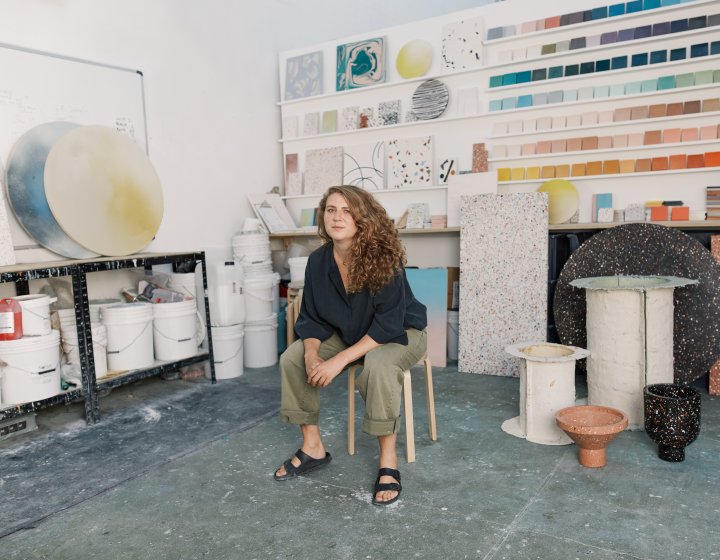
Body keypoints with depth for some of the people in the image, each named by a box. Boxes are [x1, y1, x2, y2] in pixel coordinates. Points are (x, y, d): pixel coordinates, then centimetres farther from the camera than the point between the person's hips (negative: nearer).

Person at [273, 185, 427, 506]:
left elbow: (388, 325, -28)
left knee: (378, 367, -38)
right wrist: (312, 353, -24)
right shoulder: (318, 261, -10)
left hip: (399, 334, -5)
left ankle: (388, 461, -20)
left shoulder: (383, 259, -27)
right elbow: (311, 318, -3)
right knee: (292, 358, -11)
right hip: (347, 333, 6)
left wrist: (340, 361, -32)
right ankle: (312, 446, 2)